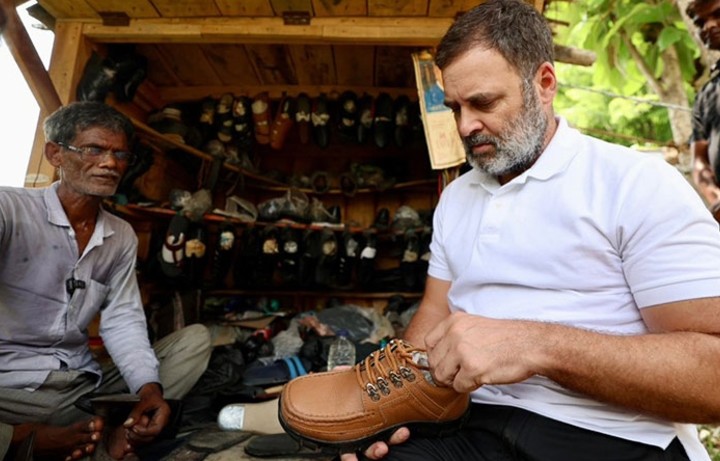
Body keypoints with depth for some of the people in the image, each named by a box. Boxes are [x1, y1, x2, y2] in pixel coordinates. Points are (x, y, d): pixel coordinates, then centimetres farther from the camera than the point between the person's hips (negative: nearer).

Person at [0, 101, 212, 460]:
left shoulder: (123, 237, 11)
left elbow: (122, 320, 6)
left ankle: (113, 431, -19)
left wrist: (149, 387, -13)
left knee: (195, 339, -3)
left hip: (87, 389, 7)